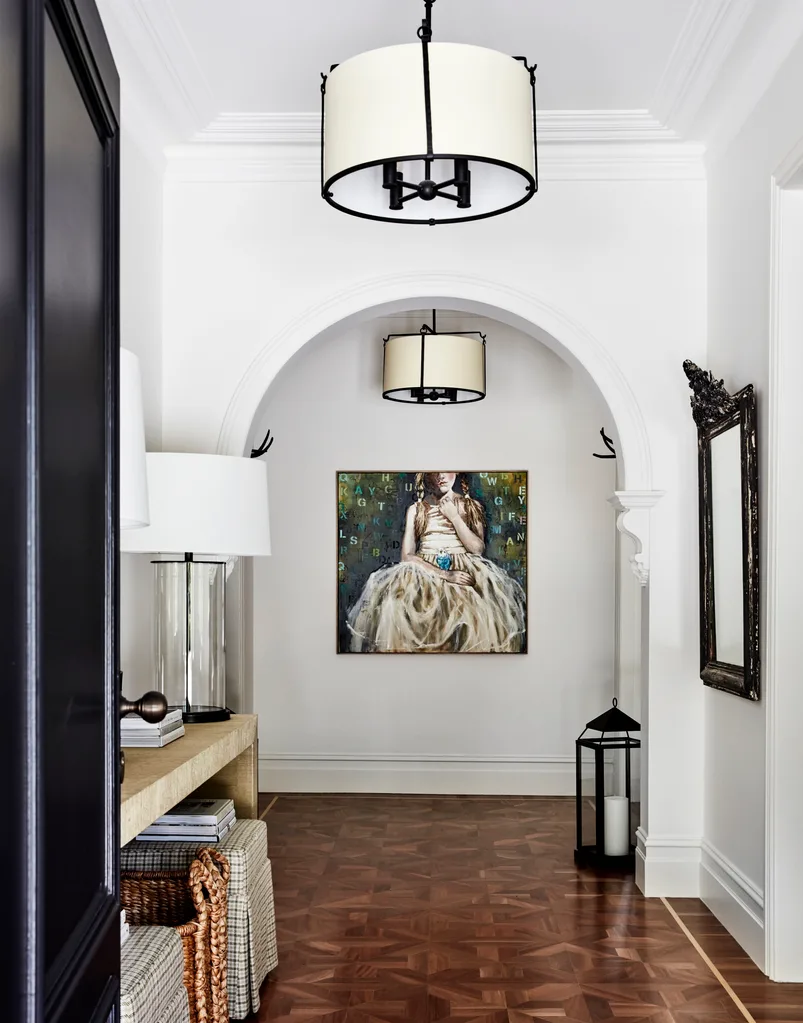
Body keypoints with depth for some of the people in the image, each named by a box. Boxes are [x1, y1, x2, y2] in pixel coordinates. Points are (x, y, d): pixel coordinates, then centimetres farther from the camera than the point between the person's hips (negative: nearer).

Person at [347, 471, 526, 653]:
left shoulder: (471, 506, 10)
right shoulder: (416, 510, 9)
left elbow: (478, 549, 0)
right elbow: (407, 556, -1)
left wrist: (454, 517, -6)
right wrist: (444, 574, -14)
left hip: (464, 572, 0)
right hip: (425, 572, 0)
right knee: (395, 602, -31)